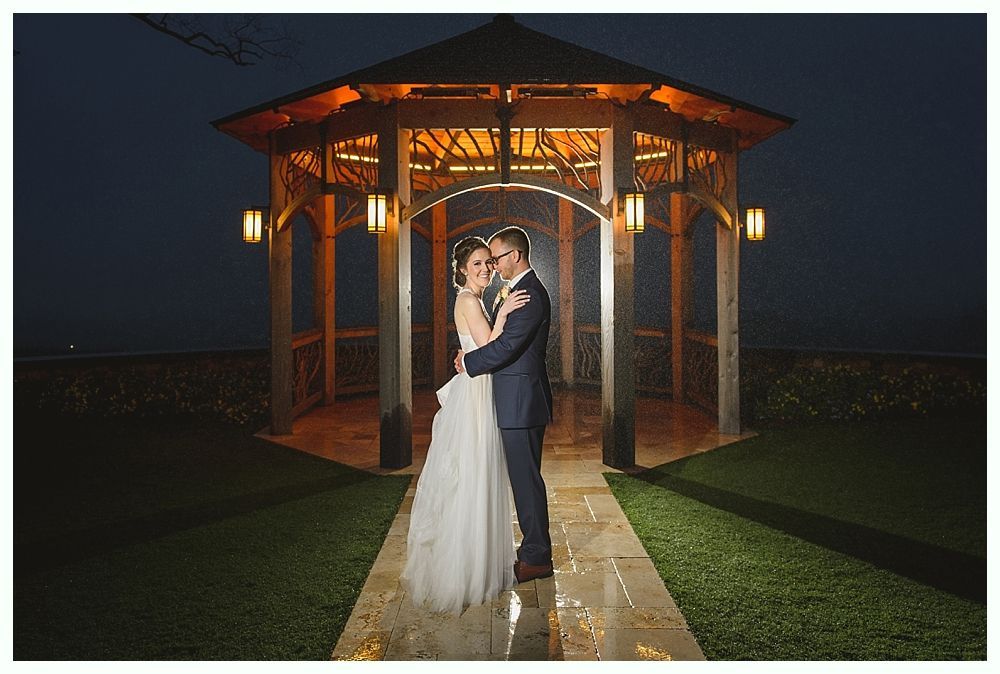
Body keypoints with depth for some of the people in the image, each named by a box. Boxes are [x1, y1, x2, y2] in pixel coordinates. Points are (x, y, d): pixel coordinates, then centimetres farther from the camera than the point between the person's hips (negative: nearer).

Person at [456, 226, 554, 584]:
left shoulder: (529, 293, -17)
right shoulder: (525, 289, 16)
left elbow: (506, 346, -23)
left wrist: (467, 362, -9)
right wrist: (471, 357, 3)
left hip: (521, 404, -10)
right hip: (520, 401, 10)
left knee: (526, 480, 0)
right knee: (525, 478, 17)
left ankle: (536, 558, 12)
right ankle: (534, 548, 29)